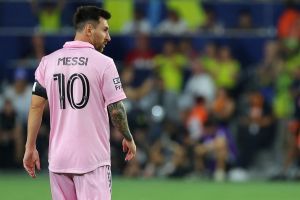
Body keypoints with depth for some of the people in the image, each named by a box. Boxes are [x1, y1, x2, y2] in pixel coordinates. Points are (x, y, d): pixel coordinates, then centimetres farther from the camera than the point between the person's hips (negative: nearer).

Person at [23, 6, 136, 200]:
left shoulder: (48, 61, 6)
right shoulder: (103, 63, -7)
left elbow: (36, 106, 5)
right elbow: (116, 109, -6)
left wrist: (30, 147, 10)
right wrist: (128, 139, 9)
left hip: (58, 157, 5)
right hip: (92, 158, -5)